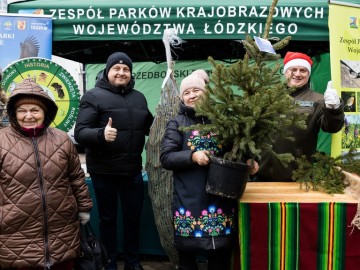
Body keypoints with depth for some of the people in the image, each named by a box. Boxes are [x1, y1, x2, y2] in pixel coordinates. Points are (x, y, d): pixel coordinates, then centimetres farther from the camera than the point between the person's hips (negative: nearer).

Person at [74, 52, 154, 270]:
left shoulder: (139, 98, 10)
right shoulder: (94, 96, -6)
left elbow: (150, 126, 20)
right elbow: (80, 132, -15)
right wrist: (101, 134, -35)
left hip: (133, 170, 5)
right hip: (104, 171, -4)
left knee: (133, 217, 15)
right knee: (108, 218, 11)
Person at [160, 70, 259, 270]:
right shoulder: (177, 124, 4)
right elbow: (166, 158, -5)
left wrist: (248, 161, -4)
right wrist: (192, 156, -19)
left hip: (222, 198, 2)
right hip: (189, 200, -1)